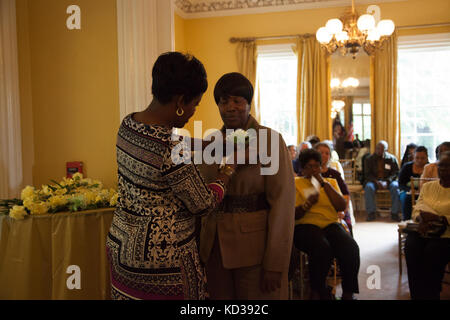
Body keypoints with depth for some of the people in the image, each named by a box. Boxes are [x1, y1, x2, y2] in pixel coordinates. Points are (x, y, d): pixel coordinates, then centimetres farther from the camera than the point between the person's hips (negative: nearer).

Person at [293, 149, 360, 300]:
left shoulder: (331, 182, 22)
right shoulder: (296, 183, 12)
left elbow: (342, 206, 4)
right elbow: (293, 214, 2)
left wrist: (324, 183, -1)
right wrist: (307, 204, -18)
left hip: (331, 225, 3)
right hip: (306, 225, -3)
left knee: (351, 248, -29)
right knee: (322, 247, -36)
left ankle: (348, 293, -11)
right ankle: (317, 292, -15)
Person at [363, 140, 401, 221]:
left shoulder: (392, 158, 5)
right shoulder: (369, 159, 5)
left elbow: (396, 173, 1)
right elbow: (367, 174, 1)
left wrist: (386, 182, -18)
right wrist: (376, 181, -19)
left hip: (388, 180, 0)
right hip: (374, 180, 0)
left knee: (395, 186, -32)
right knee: (369, 187, -33)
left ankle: (394, 213, -24)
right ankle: (371, 213, -27)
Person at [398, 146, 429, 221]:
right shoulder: (407, 167, 3)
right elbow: (400, 184, 0)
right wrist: (410, 189, -21)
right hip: (408, 192, 1)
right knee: (406, 197, -34)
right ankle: (406, 220, -32)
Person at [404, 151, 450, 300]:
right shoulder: (427, 186, 17)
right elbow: (417, 209, 12)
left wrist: (437, 218, -22)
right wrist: (422, 219, -10)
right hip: (423, 230, 4)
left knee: (432, 252, -33)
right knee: (411, 247, -27)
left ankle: (431, 295, -17)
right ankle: (417, 295, -20)